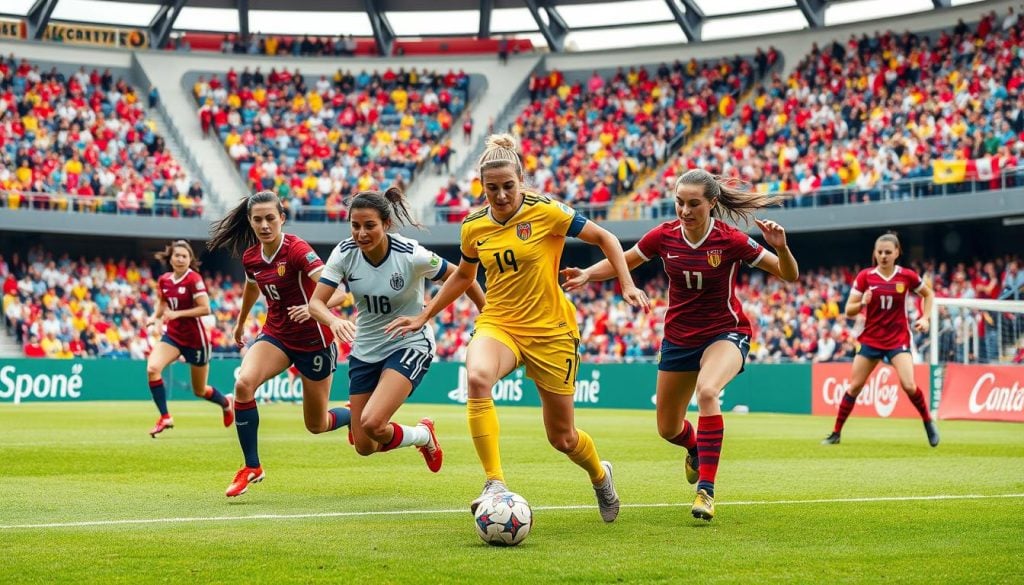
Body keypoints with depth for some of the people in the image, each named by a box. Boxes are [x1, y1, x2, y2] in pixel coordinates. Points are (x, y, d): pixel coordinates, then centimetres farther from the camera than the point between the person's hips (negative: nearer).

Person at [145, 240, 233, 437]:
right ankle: (165, 417, -15)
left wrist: (177, 314, -26)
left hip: (195, 338, -4)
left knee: (199, 391, 10)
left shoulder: (194, 279, -16)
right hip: (172, 335, 4)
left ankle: (226, 402, 45)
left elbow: (205, 309, -21)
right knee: (152, 367, -25)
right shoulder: (163, 280, 1)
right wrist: (155, 317, -2)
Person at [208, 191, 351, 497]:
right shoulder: (250, 256, -2)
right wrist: (241, 322, 35)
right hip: (275, 334, 5)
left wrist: (313, 308, -54)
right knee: (243, 383, -26)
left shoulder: (297, 249, -22)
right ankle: (252, 468, -14)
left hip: (313, 340, -5)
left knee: (316, 425, 6)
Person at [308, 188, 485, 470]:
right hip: (365, 349, 5)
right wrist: (334, 321, -36)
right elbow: (315, 302, -14)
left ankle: (423, 435, 9)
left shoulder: (411, 255, -22)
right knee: (364, 446, 5)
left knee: (372, 423, -25)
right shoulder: (345, 253, -12)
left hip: (409, 345, -5)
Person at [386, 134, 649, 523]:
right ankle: (495, 483, -32)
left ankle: (600, 476, 43)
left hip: (551, 331, -2)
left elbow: (604, 238, -1)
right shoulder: (473, 227, 1)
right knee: (477, 377, -35)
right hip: (497, 324, 2)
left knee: (561, 437, 7)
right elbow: (463, 276, 21)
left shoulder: (545, 212, -11)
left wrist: (627, 285, -11)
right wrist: (423, 317, 19)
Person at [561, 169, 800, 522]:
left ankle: (706, 490, -30)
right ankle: (696, 449, 51)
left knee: (706, 390, -37)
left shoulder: (730, 241, -18)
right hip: (679, 337, 4)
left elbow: (790, 275, -13)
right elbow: (622, 261, 6)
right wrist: (587, 275, -11)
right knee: (667, 430, 12)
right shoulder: (664, 236, -10)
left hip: (725, 333, -4)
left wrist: (781, 248, -33)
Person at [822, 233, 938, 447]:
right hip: (871, 339, 1)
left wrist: (925, 318, 1)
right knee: (854, 386, 3)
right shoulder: (865, 276, -5)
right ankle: (836, 433, 13)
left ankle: (929, 424, 6)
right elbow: (849, 311, -4)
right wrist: (863, 303, -24)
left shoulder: (907, 276, -5)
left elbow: (928, 294, 14)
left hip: (898, 339, -1)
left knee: (908, 385, -17)